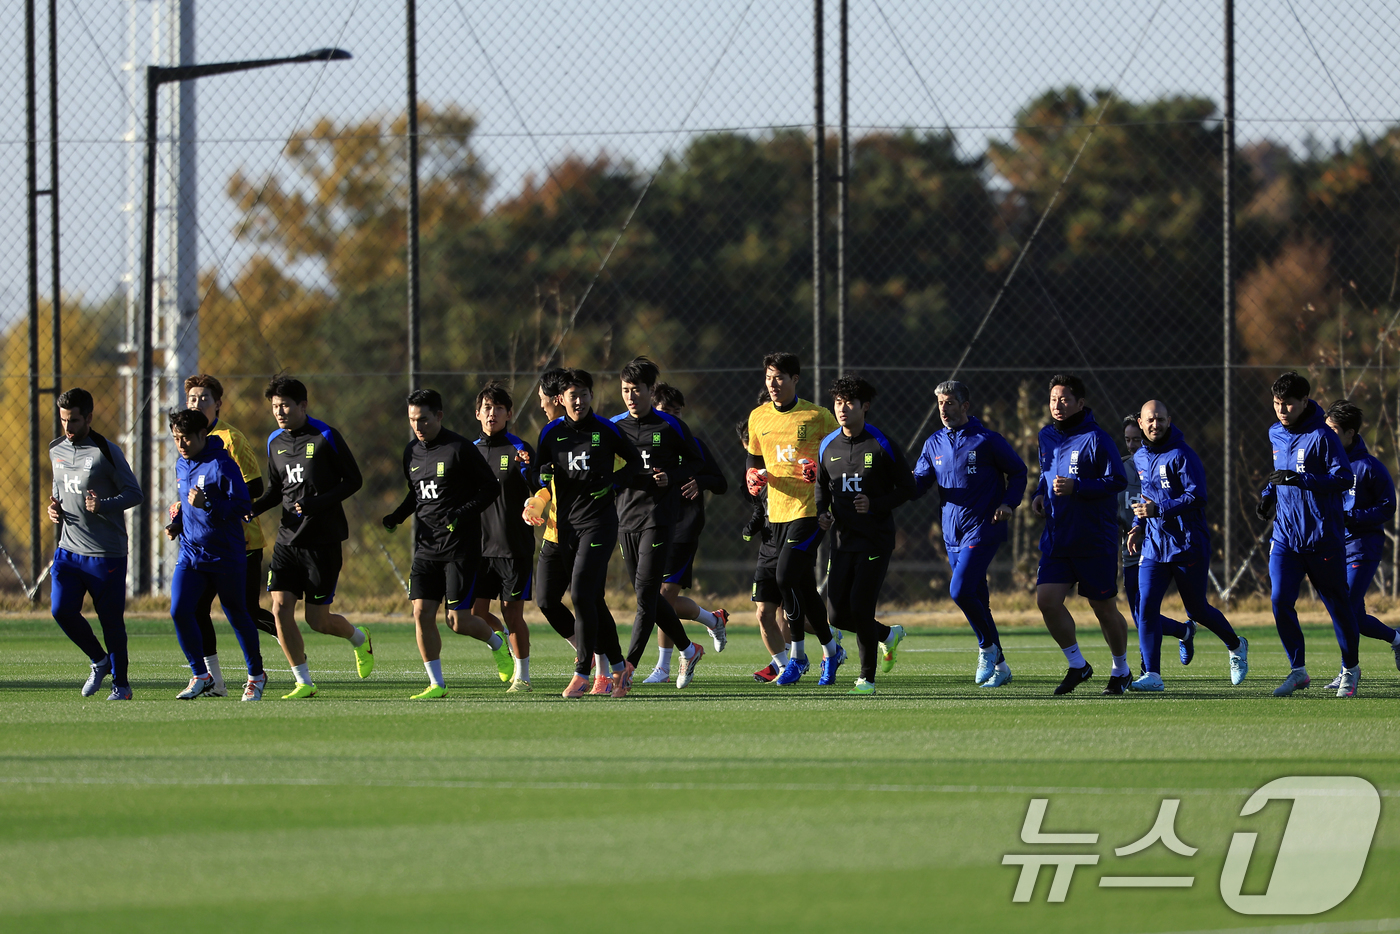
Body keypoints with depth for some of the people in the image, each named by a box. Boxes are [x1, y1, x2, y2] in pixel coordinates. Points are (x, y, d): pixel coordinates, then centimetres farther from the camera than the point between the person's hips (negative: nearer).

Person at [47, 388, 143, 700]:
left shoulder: (106, 452, -10)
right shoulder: (56, 449, 9)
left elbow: (134, 494, -8)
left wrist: (102, 505, -25)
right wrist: (54, 506, 4)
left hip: (106, 553, -5)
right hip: (68, 548, 5)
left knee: (111, 620, 0)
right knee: (61, 609, -8)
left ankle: (120, 683, 15)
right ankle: (99, 661, 16)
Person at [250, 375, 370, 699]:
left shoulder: (325, 437, -8)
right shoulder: (275, 442, 9)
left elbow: (353, 480, -6)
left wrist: (317, 504, -19)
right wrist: (252, 508, -1)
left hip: (323, 540, -5)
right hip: (288, 538, 5)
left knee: (317, 620, -2)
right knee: (281, 608, -9)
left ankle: (359, 639, 32)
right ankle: (304, 683, 1)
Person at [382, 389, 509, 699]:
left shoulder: (459, 449, -11)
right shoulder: (412, 451, 10)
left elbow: (491, 488, -8)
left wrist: (462, 515, -20)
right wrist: (397, 516, 7)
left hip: (460, 546, -6)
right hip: (426, 546, 6)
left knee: (458, 621, -6)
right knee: (422, 613, -5)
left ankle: (497, 642, 25)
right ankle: (436, 684, 4)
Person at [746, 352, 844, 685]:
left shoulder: (818, 416, -5)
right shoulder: (758, 417, 9)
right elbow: (753, 458, 21)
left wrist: (821, 471, -16)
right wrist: (755, 476, -1)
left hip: (809, 509, -6)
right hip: (776, 513, 6)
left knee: (786, 577, -17)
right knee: (804, 587, 9)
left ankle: (798, 655, -3)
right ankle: (831, 650, 25)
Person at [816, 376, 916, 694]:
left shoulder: (881, 445, -7)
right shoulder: (827, 447, 7)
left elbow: (908, 488, -3)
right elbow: (821, 485, 22)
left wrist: (875, 505, -16)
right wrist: (821, 512, 2)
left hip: (876, 540, -5)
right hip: (843, 540, 5)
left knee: (860, 607, -13)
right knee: (838, 615, 0)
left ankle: (867, 678, 3)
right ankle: (888, 635, 30)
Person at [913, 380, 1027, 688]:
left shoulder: (986, 440, -5)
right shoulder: (934, 443, 10)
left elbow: (1018, 471, 3)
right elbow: (921, 482, 8)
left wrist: (1008, 504, -11)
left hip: (983, 527, -6)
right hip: (952, 532, 6)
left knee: (960, 590, -19)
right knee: (976, 600, 8)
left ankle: (988, 647, 1)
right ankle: (998, 665, 18)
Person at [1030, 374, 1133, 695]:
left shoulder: (1096, 439, -12)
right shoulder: (1047, 437, 9)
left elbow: (1119, 481, -16)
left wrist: (1076, 488, -24)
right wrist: (1040, 494, 7)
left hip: (1096, 541, -5)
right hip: (1057, 539, 5)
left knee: (1104, 609, 4)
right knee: (1046, 599, -10)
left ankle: (1121, 669, 27)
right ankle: (1077, 665, 7)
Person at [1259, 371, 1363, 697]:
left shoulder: (1322, 436, -13)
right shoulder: (1276, 435, 9)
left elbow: (1344, 479, -18)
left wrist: (1299, 480, -27)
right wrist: (1269, 494, 8)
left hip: (1323, 534, -5)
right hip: (1285, 533, 6)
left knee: (1337, 603, 5)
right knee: (1281, 602, -8)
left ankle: (1351, 668, 23)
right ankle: (1298, 670, 3)